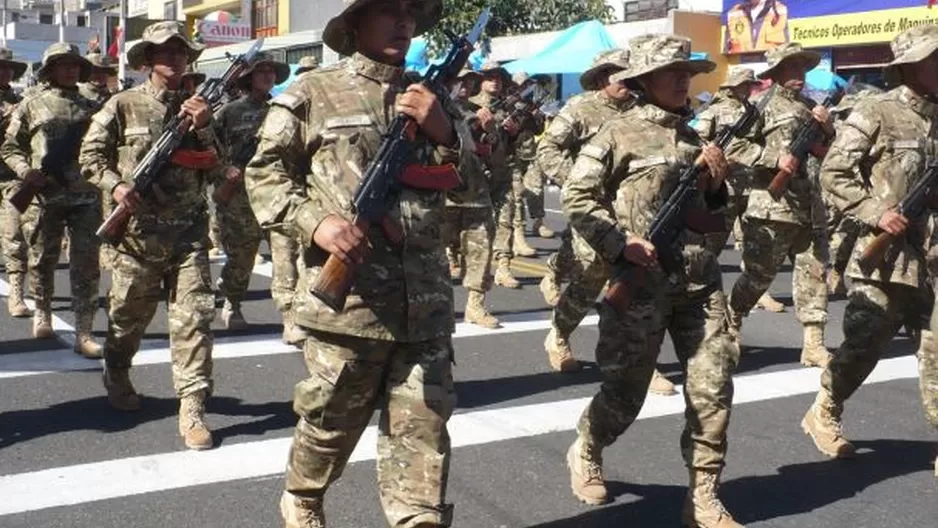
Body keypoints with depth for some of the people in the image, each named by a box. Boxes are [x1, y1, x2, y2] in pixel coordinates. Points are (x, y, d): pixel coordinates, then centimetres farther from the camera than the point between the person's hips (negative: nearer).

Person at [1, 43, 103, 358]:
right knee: (43, 260, 11)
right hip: (46, 196, -1)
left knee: (86, 266, -3)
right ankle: (42, 312, 36)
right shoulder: (32, 106, 7)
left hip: (87, 198, 1)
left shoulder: (91, 109, 13)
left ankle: (83, 334, -2)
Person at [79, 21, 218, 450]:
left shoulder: (198, 108, 9)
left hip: (188, 232, 1)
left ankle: (192, 410, -5)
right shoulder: (123, 105, 2)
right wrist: (114, 185, -13)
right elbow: (90, 155, 4)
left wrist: (203, 128, -10)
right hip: (138, 230, -1)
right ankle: (117, 377, 42)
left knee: (194, 317, -8)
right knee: (128, 315, 13)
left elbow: (216, 169, 5)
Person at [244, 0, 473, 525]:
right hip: (347, 298, -3)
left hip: (427, 303, 3)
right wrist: (315, 221, -14)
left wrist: (445, 134, -5)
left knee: (423, 429, 3)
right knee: (330, 420, 14)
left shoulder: (432, 100, 14)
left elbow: (478, 187, 12)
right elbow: (264, 174, 2)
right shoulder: (313, 93, 1)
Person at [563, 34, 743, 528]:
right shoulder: (619, 134, -3)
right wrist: (619, 243, -16)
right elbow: (576, 198, -7)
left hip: (699, 280, 5)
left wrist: (716, 181, 4)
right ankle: (585, 453, 35)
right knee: (624, 392, 6)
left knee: (713, 388, -1)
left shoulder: (694, 137, 16)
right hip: (640, 283, -5)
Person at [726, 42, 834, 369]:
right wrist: (776, 161, -21)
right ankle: (729, 326, 20)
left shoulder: (810, 108, 18)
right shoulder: (764, 105, -1)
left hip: (809, 207, 6)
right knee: (759, 275, 0)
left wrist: (827, 128, -3)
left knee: (814, 272, 3)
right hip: (772, 205, -6)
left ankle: (813, 344, 7)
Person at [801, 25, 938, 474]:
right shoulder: (876, 112, -6)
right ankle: (824, 415, 28)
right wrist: (876, 212, -15)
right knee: (862, 348, 5)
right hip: (885, 258, -5)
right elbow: (833, 172, -7)